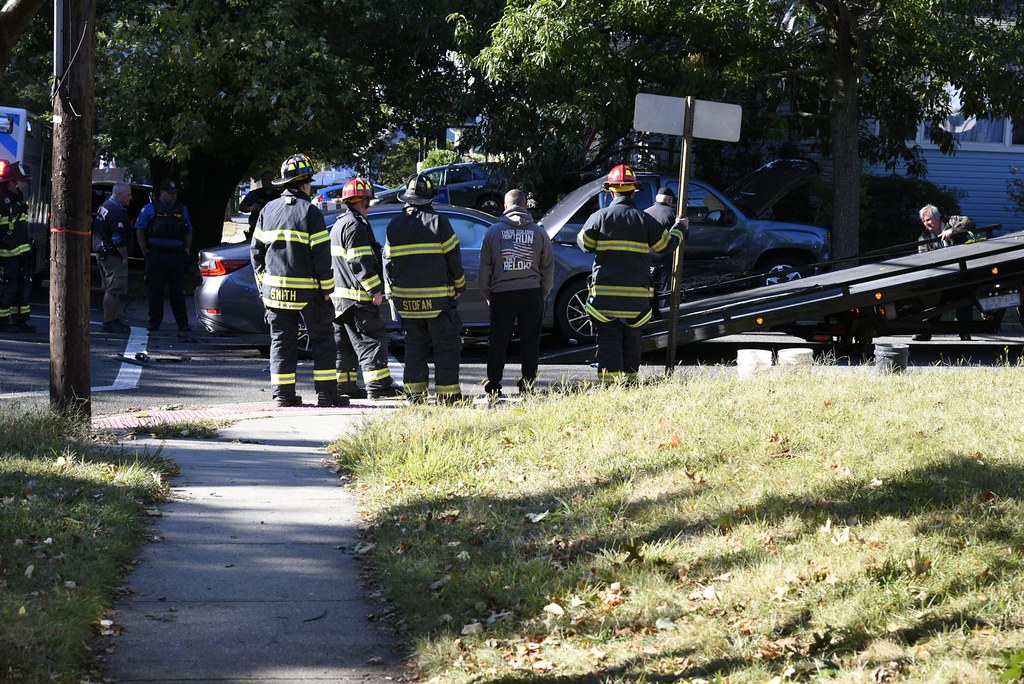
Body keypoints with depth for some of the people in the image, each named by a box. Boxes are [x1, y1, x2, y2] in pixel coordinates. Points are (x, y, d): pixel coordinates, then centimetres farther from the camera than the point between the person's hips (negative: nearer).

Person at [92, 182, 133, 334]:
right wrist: (124, 257, -13)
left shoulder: (103, 207, 14)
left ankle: (113, 319, 22)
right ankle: (109, 322, -6)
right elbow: (119, 239, -22)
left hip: (101, 253, 11)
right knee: (113, 290, -8)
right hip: (113, 256, -11)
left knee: (111, 290, 16)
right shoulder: (117, 212, -18)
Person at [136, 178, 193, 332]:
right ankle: (154, 321, 8)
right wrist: (145, 251, -1)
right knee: (156, 291, 0)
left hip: (177, 256, 2)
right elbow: (140, 230, 5)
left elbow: (188, 232, 21)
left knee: (178, 291, 3)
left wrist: (187, 250, 9)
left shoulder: (182, 210, 15)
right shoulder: (150, 209, 4)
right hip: (156, 256, -2)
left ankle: (182, 322, 6)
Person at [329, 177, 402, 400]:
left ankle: (343, 383, 15)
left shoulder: (339, 224, 21)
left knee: (344, 341, 13)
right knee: (372, 338, -11)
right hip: (356, 296, -10)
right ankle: (378, 383, -15)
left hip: (340, 295, 10)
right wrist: (375, 289, -19)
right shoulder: (355, 225, -13)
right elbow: (360, 262, -20)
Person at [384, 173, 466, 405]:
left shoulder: (394, 226, 4)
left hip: (406, 298, 4)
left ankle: (414, 392, 9)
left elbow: (387, 262, 8)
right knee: (445, 346, 1)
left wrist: (393, 292, 18)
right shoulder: (438, 222, -8)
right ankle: (447, 392, -2)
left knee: (414, 347, 12)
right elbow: (453, 257, -5)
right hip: (438, 298, -4)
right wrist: (459, 286, 8)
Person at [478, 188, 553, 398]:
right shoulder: (539, 233, 2)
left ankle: (493, 387, 6)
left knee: (497, 343, 6)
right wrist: (542, 295, 16)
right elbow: (548, 270, 6)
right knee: (530, 342, 7)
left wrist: (487, 294, 13)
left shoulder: (493, 231, 0)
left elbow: (484, 270, 2)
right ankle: (527, 386, 7)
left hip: (502, 294, 0)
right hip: (532, 293, 0)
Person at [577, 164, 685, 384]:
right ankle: (630, 380, 17)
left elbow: (584, 243, 5)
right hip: (637, 294, 2)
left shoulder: (600, 217, -4)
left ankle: (608, 382, -9)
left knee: (608, 341, -1)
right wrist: (679, 227, 29)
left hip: (605, 294, -2)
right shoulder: (644, 220, 1)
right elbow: (666, 245, 10)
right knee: (632, 340, 14)